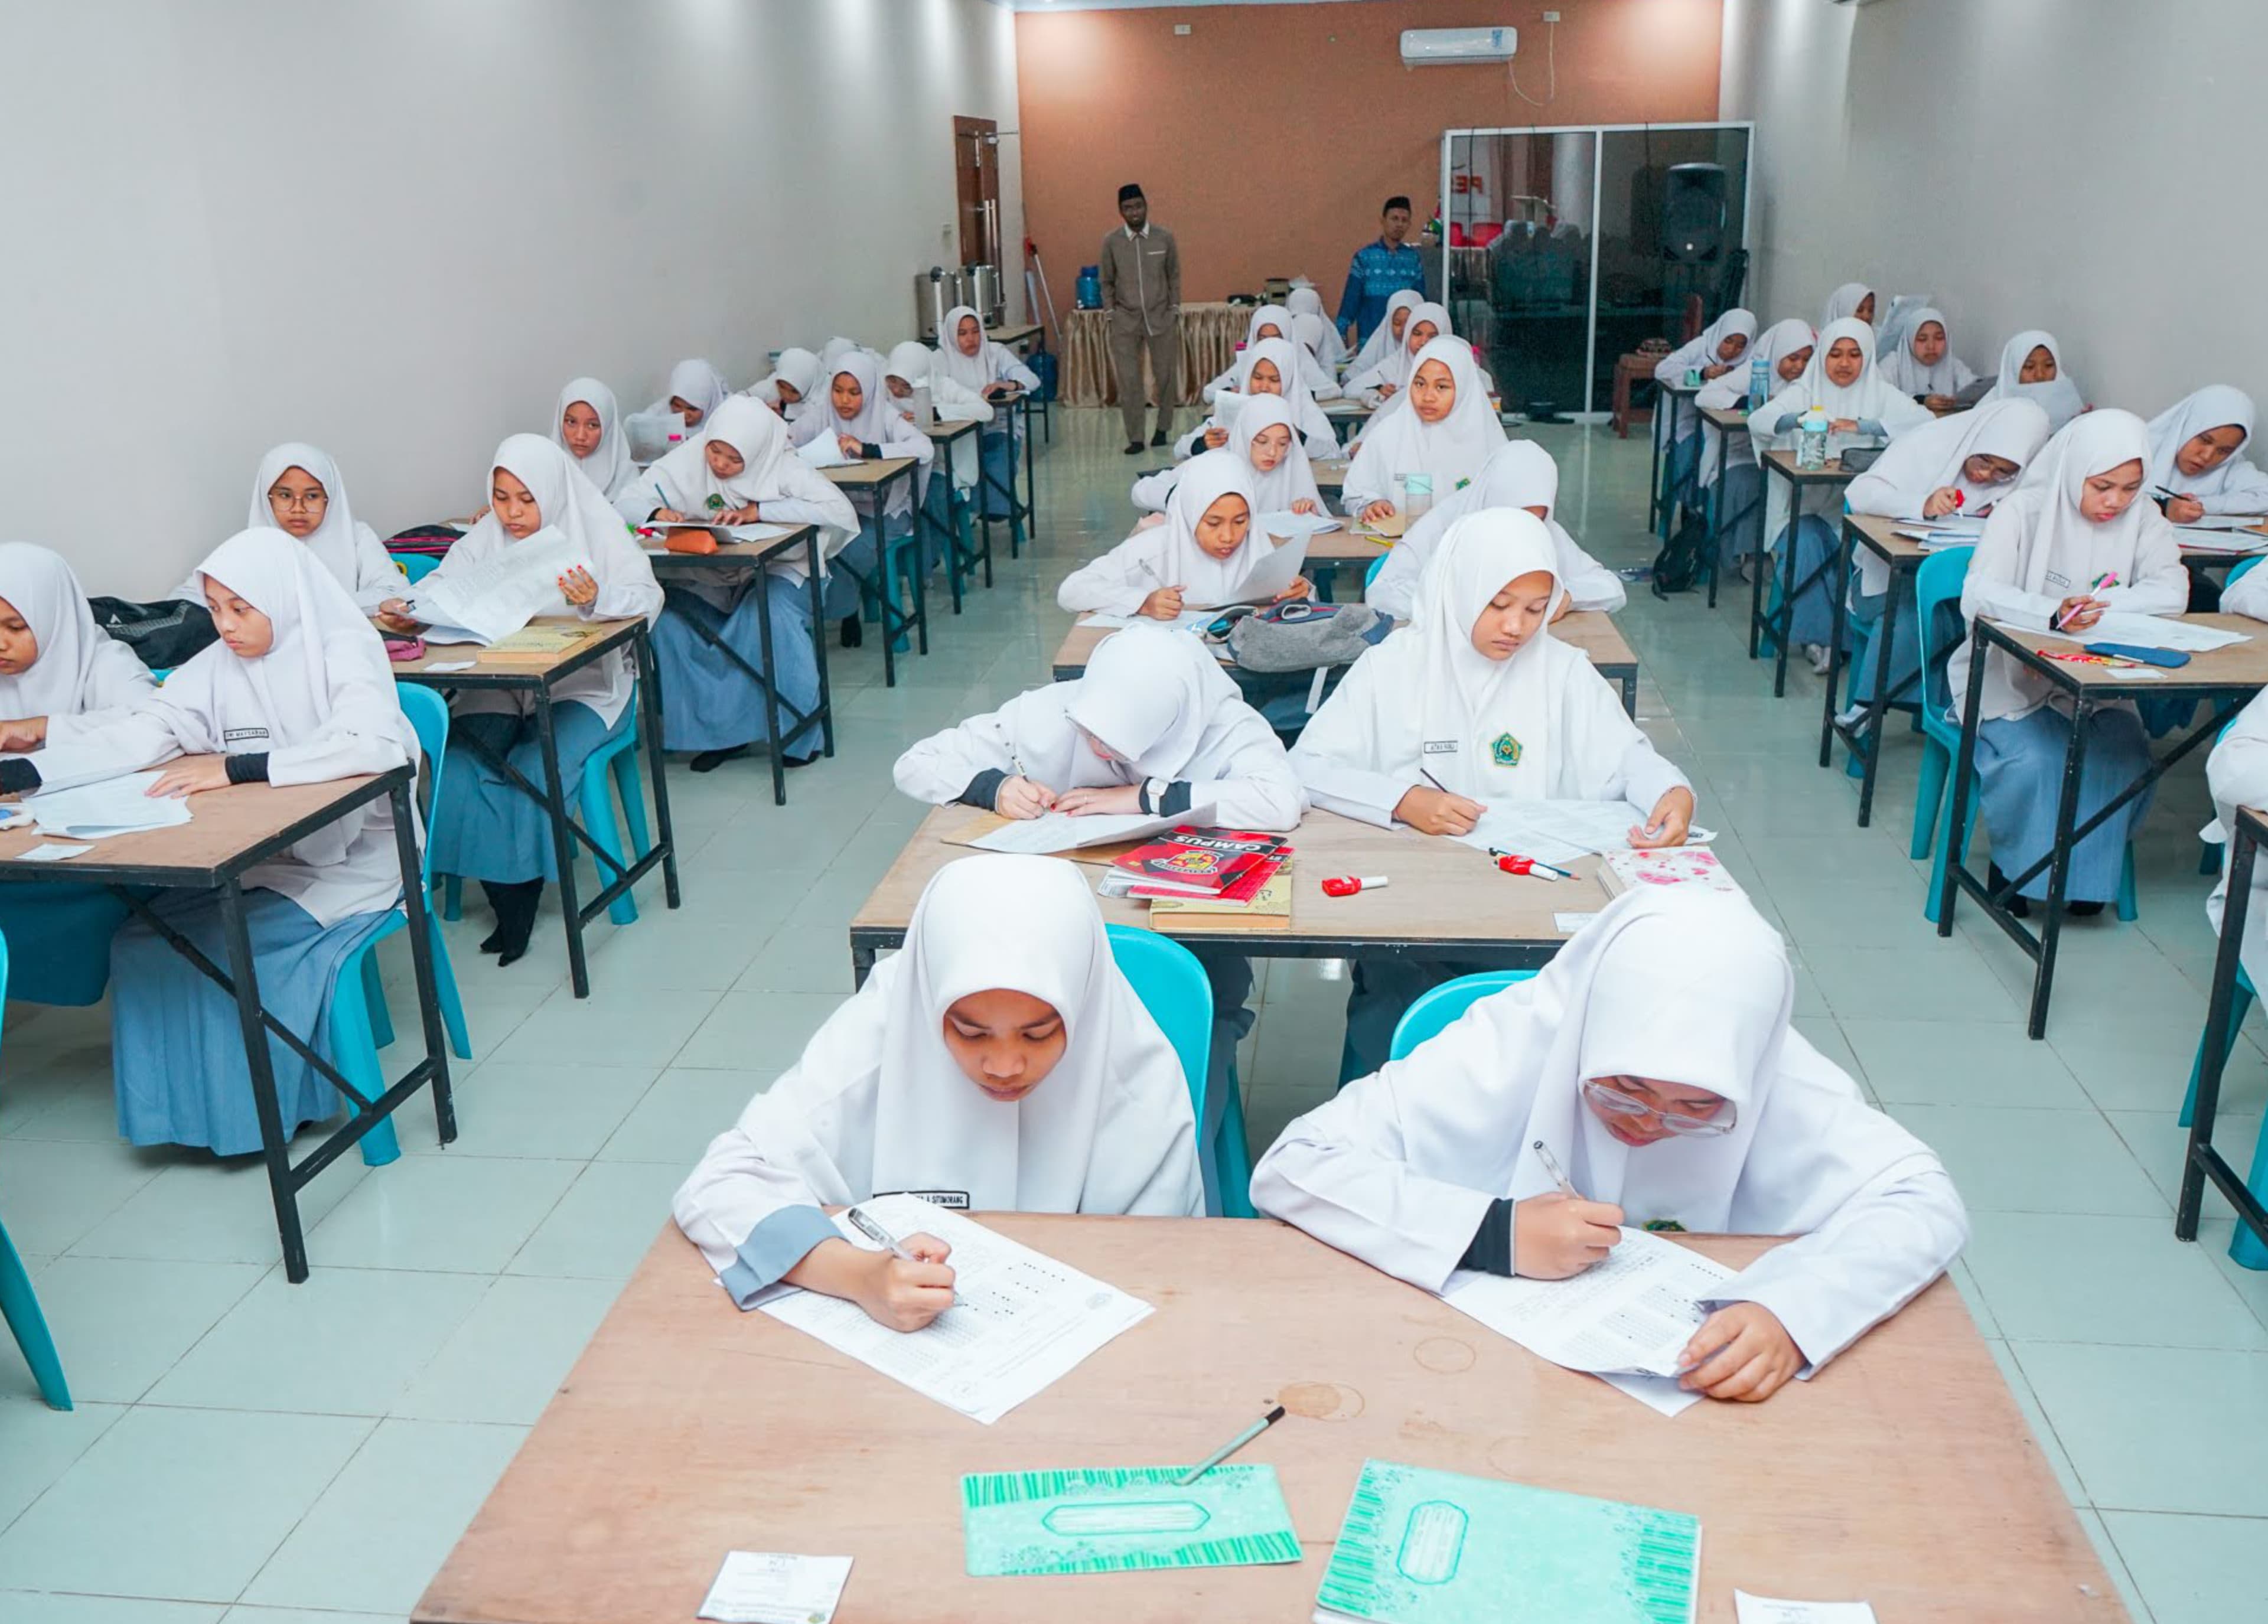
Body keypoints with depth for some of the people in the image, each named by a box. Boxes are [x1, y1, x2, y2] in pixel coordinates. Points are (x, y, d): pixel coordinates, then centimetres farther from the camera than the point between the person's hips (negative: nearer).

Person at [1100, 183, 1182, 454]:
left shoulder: (1165, 238, -1)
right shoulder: (1111, 242, 0)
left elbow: (1174, 277, 7)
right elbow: (1107, 282, 9)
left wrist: (1175, 310, 3)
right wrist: (1111, 314, 2)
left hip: (1161, 318, 0)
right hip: (1125, 321, 0)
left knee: (1166, 376, 4)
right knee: (1128, 380, -4)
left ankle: (1163, 429, 24)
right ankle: (1135, 439, 3)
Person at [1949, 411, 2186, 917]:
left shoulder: (2142, 519, 1)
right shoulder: (2024, 511, -11)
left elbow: (2172, 592, -14)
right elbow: (1977, 595, -25)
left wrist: (2097, 605, -29)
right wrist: (2054, 614, -42)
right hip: (2010, 676, -4)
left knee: (2129, 758, -22)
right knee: (2034, 761, -29)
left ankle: (2088, 869, 3)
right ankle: (2015, 866, -1)